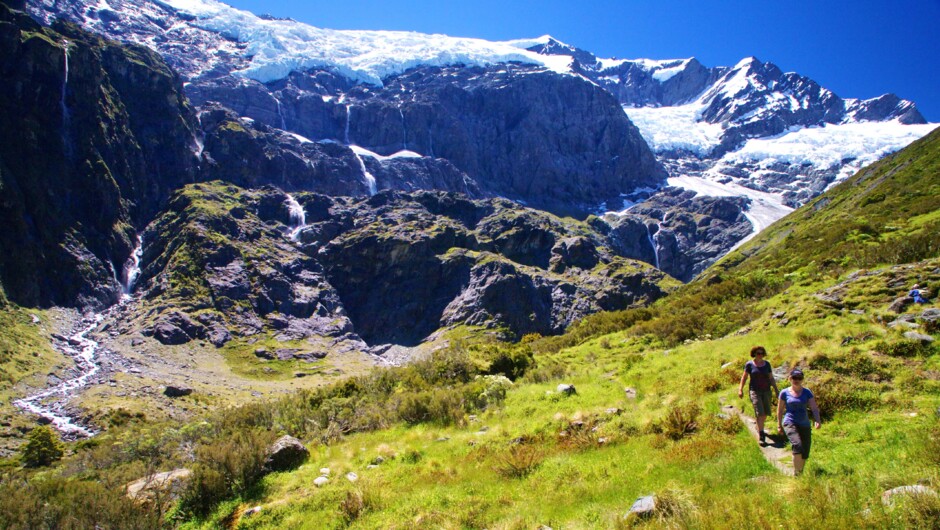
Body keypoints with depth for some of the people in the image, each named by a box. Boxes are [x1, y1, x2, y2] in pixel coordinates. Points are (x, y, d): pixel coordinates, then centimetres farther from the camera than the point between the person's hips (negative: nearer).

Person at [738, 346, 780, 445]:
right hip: (755, 391, -4)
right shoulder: (749, 364, -3)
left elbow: (771, 378, 9)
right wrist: (740, 389, -7)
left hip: (766, 391, 4)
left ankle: (759, 427, 39)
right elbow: (744, 377, 0)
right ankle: (761, 436, -14)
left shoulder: (767, 364, 6)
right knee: (759, 413, -14)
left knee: (766, 413, 10)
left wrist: (776, 390, 2)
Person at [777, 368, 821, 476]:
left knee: (805, 453, 2)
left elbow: (814, 407, -2)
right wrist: (779, 425, 8)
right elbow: (780, 410, 10)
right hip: (790, 423, -3)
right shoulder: (785, 393, 3)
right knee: (798, 445, -25)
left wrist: (817, 420, -19)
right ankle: (796, 473, -17)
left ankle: (800, 472, 23)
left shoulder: (807, 392, 7)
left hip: (804, 424, 3)